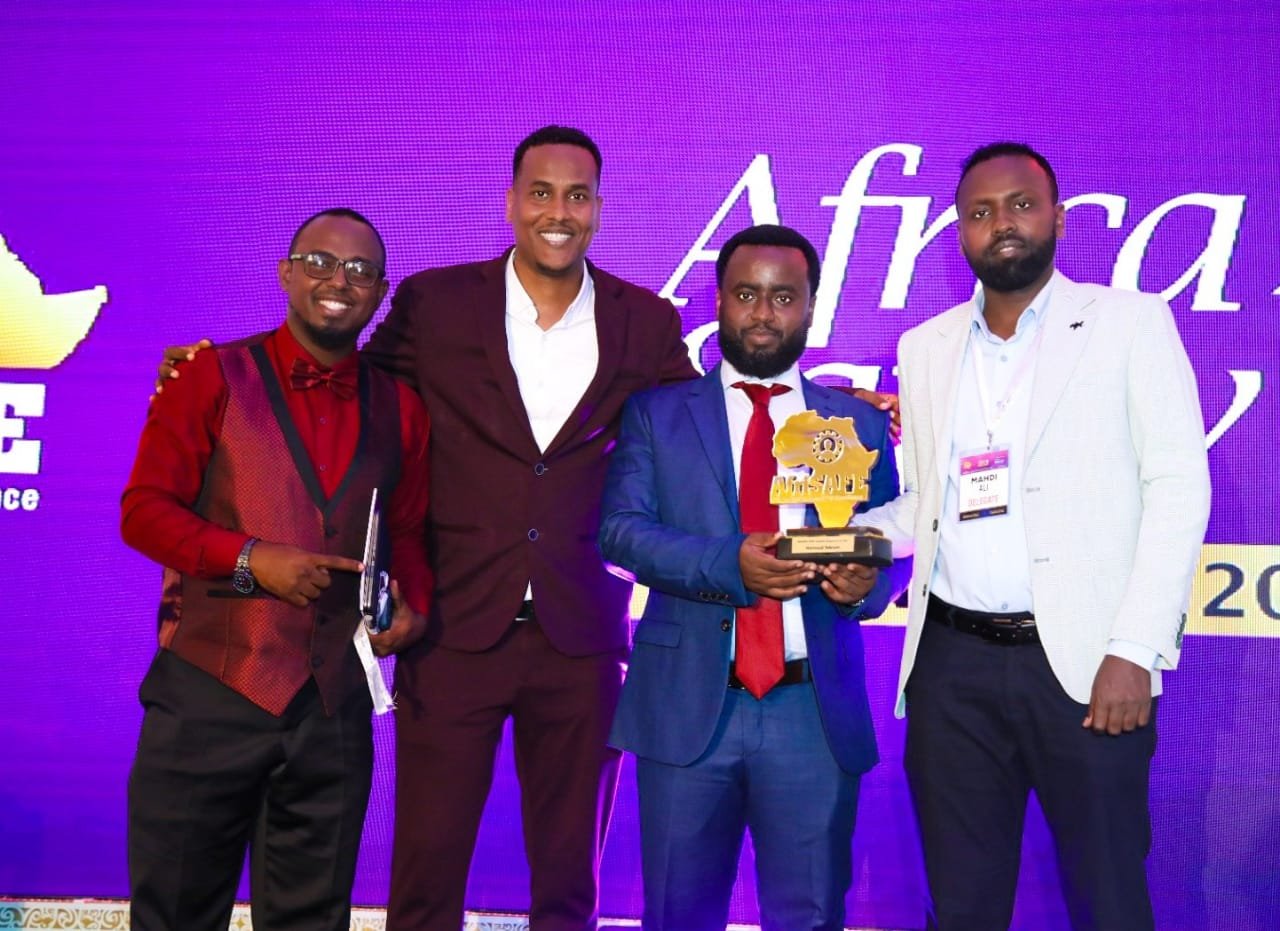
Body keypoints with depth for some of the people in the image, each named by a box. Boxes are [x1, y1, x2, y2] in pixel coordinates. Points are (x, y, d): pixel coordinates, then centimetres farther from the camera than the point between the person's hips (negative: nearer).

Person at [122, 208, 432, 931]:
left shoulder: (400, 409, 10)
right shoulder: (216, 377, 2)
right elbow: (144, 510, -2)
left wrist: (414, 608, -5)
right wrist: (251, 560, -15)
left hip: (335, 704, 3)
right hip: (210, 688, -2)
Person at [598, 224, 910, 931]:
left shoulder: (860, 423, 11)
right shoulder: (657, 411, 7)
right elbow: (620, 528, -4)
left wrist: (867, 580, -16)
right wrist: (729, 565, -20)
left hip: (816, 712, 1)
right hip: (686, 705, 0)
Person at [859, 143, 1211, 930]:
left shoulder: (1129, 323, 2)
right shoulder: (924, 348, 13)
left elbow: (1177, 487, -5)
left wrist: (1134, 650, -13)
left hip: (1084, 658, -3)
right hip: (951, 664, 3)